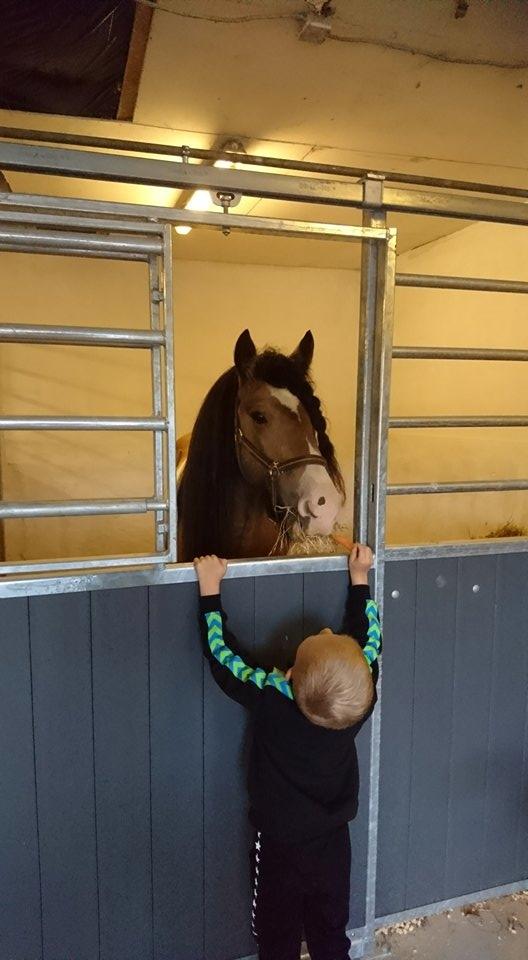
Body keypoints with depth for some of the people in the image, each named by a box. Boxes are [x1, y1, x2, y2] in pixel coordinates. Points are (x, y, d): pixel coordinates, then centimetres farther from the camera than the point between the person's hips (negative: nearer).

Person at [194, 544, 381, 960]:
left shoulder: (271, 700, -31)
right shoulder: (358, 701, -23)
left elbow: (222, 654, -19)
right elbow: (368, 639, -6)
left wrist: (210, 588, -11)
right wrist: (360, 578, 5)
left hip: (280, 850, -2)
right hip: (334, 847, 2)